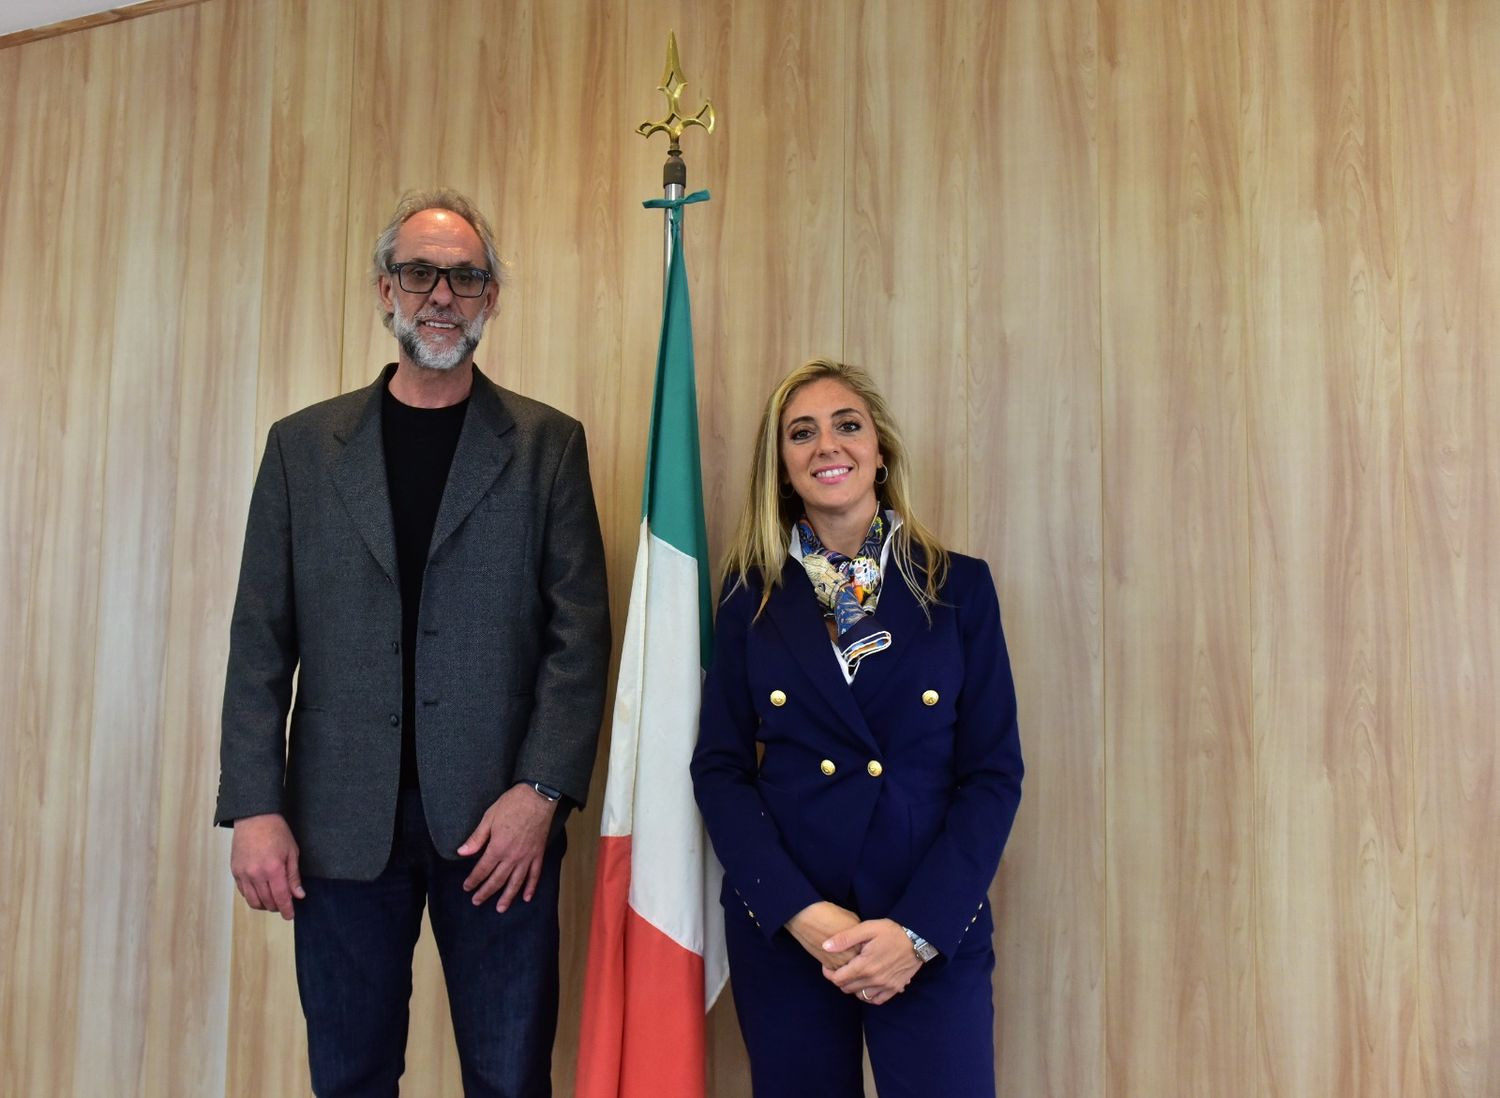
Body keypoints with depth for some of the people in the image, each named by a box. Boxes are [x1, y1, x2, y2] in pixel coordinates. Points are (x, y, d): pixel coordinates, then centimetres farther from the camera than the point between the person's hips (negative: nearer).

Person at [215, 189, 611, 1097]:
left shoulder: (547, 444, 4)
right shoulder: (304, 445, 8)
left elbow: (581, 632, -2)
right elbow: (262, 640, 5)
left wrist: (541, 791, -11)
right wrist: (255, 807, -3)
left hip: (499, 822, -1)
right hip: (342, 821, 2)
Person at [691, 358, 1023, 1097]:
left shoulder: (959, 586, 1)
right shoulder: (751, 595, 3)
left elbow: (994, 772, -2)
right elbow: (718, 766, 0)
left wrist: (918, 929, -12)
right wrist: (801, 911, -12)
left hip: (934, 929, 0)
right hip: (779, 927, 1)